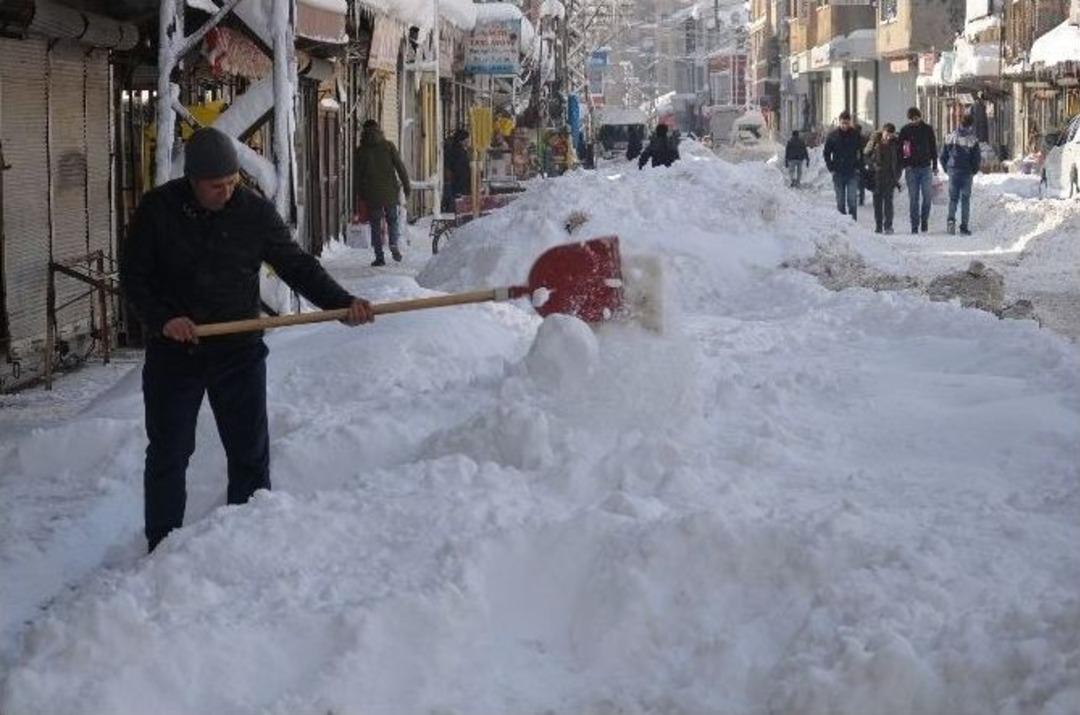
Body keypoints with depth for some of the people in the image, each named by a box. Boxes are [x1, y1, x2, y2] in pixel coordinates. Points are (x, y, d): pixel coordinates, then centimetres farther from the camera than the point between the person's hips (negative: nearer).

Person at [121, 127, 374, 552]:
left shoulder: (254, 212, -5)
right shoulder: (157, 210, -8)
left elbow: (296, 266, -1)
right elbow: (133, 278, -3)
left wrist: (342, 303, -14)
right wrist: (163, 319, -18)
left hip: (238, 350, 1)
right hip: (173, 353, -1)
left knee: (250, 453, 5)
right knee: (168, 454, 5)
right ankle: (161, 552, 15)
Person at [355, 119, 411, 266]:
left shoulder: (361, 151, 0)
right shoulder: (388, 146, 0)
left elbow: (358, 174, 2)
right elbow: (400, 167, -2)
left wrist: (360, 193, 11)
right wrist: (406, 185, 3)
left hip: (372, 193, -1)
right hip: (390, 191, 1)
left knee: (375, 224, 6)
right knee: (392, 218, 16)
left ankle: (379, 256, 1)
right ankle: (394, 244, -8)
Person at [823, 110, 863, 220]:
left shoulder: (856, 134, -1)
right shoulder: (833, 135, 0)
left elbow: (861, 152, 7)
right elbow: (827, 153, 8)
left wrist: (858, 166, -2)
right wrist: (831, 169, 0)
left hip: (852, 173, -1)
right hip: (838, 173, 1)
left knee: (852, 199, -11)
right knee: (840, 200, 6)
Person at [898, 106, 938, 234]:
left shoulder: (927, 129, 4)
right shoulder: (905, 130, 2)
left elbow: (933, 148, 10)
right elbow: (900, 149, 4)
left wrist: (935, 165, 8)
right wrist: (903, 164, -6)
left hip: (926, 167, 1)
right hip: (911, 168, -1)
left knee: (926, 197, -3)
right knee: (913, 198, -1)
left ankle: (924, 222, 10)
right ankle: (914, 225, 2)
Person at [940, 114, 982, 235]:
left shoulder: (951, 138, -1)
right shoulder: (972, 140, -12)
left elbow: (943, 156, 3)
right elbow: (977, 159, -11)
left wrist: (947, 169, 13)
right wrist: (974, 171, 7)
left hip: (953, 172, 2)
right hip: (967, 173, -2)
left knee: (953, 198, 11)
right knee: (965, 199, 7)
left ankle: (951, 219, -13)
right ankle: (964, 227, 6)